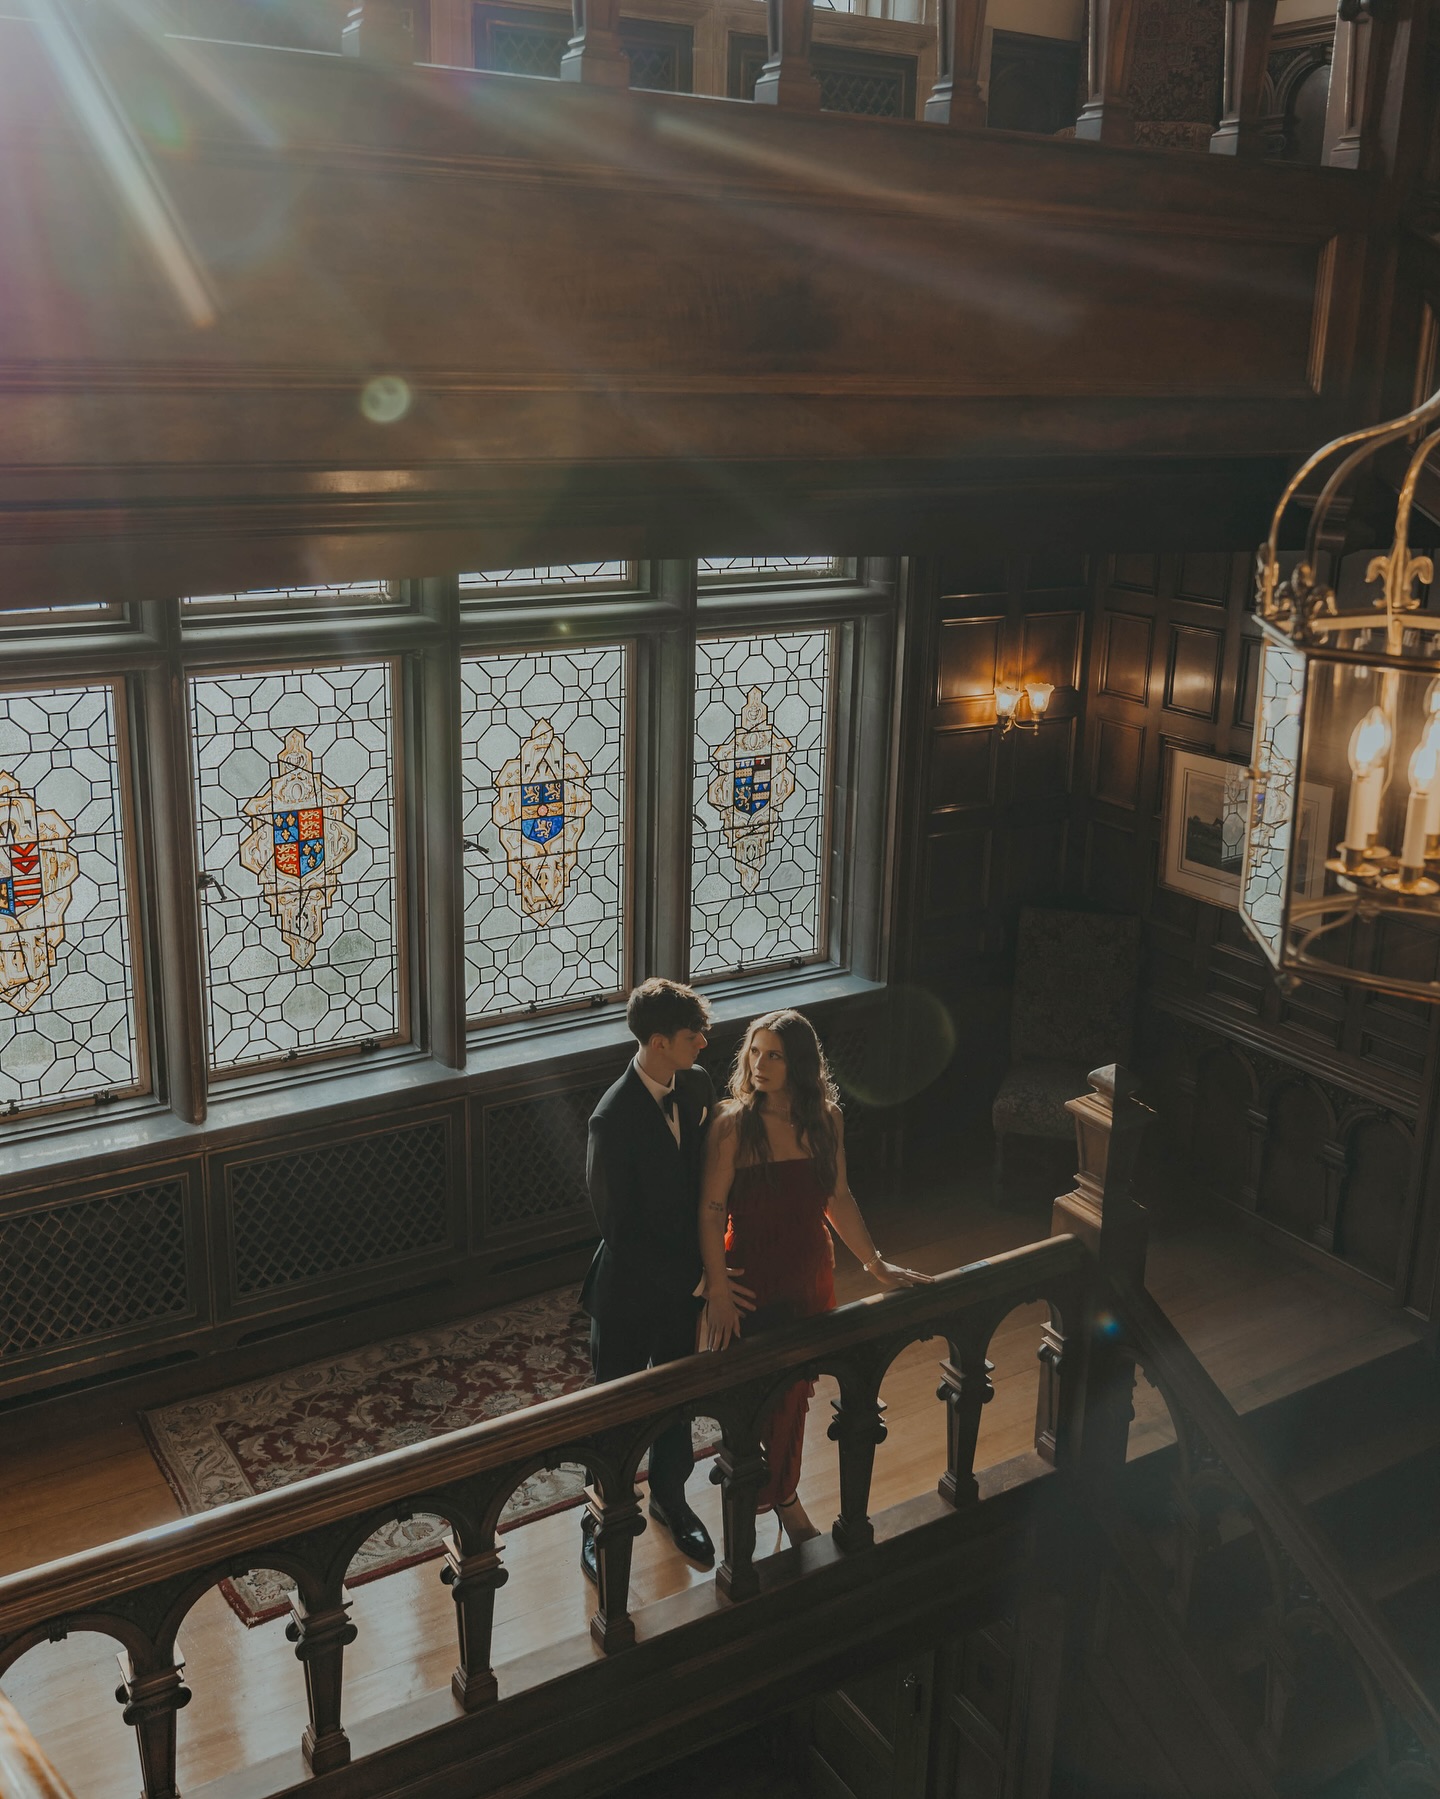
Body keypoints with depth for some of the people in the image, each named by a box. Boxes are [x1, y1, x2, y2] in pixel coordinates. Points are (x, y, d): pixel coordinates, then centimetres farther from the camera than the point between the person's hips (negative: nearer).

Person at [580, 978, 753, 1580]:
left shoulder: (697, 1086, -8)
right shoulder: (614, 1119, -29)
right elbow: (621, 1231, -25)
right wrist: (700, 1282, -22)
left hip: (684, 1275, 6)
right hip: (629, 1287, -6)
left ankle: (669, 1496, 48)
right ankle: (601, 1522, 35)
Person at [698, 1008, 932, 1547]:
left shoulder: (826, 1120, -6)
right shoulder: (732, 1125, -18)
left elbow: (838, 1199, 6)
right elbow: (711, 1212, -15)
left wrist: (876, 1264, 8)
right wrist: (718, 1291, -19)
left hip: (809, 1278, 4)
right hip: (751, 1277, -4)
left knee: (793, 1392, 18)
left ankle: (782, 1492, 40)